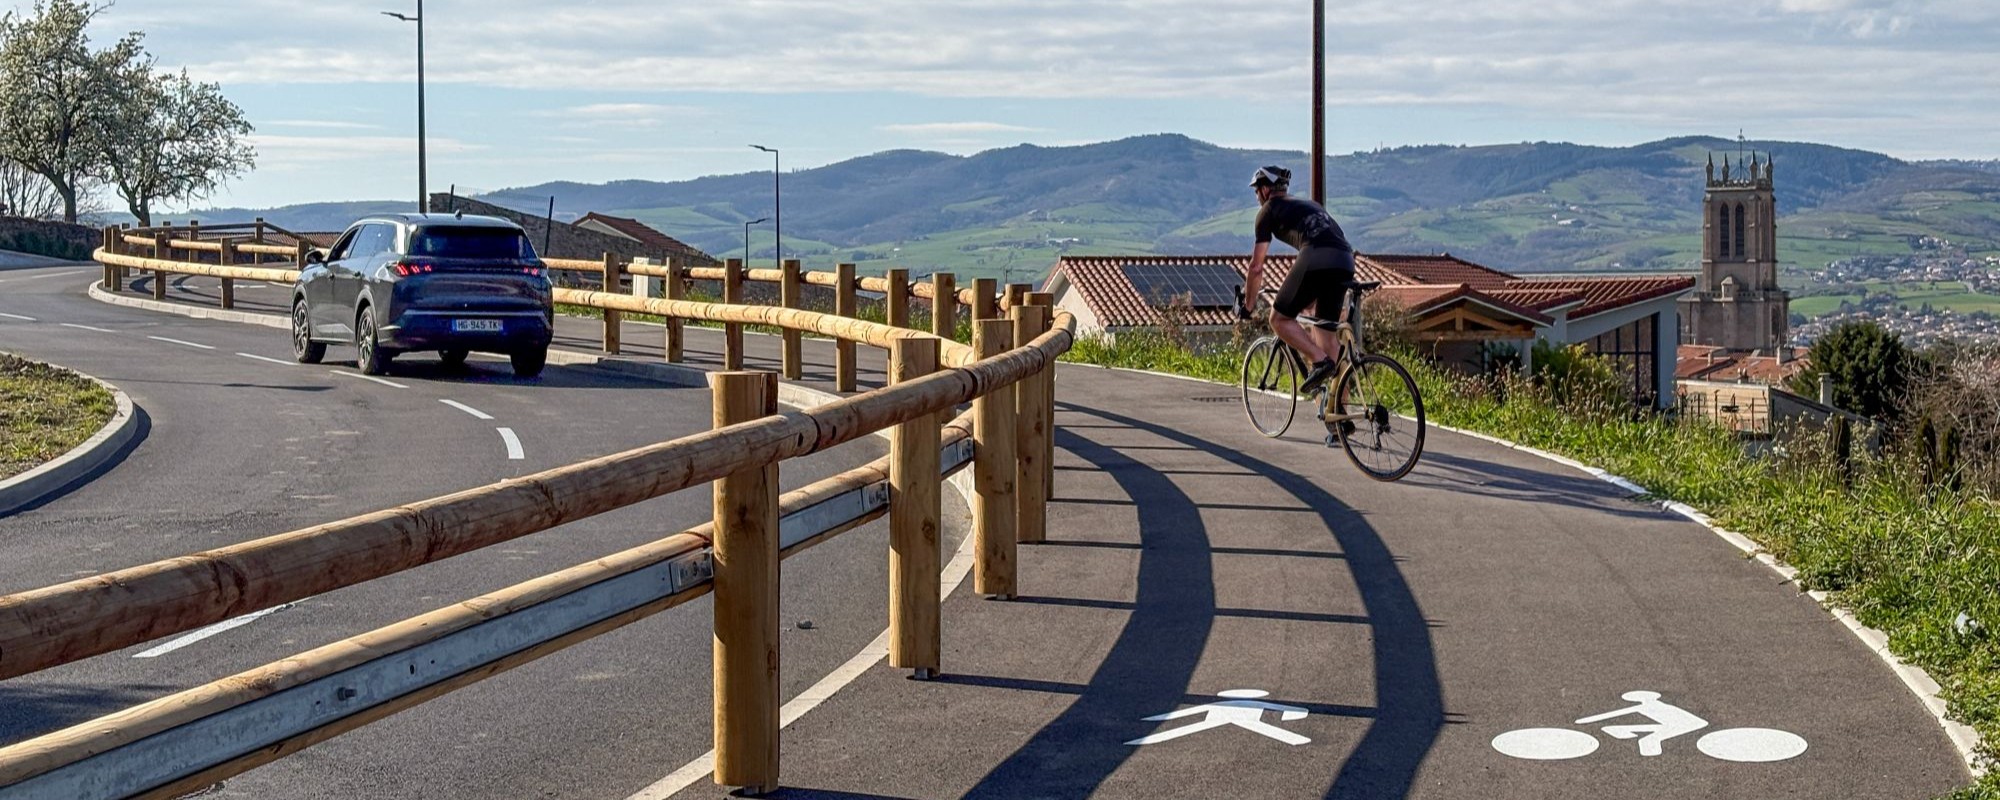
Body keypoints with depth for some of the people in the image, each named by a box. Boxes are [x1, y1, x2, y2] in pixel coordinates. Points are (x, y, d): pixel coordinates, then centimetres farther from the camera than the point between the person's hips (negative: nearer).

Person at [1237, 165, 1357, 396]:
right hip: (1346, 262, 7)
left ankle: (1321, 360, -13)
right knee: (1325, 328, 15)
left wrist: (1247, 306, 27)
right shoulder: (1309, 204, 36)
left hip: (1316, 259, -6)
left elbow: (1257, 266, 15)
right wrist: (1306, 301, 53)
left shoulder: (1269, 210, 17)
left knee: (1279, 319, 6)